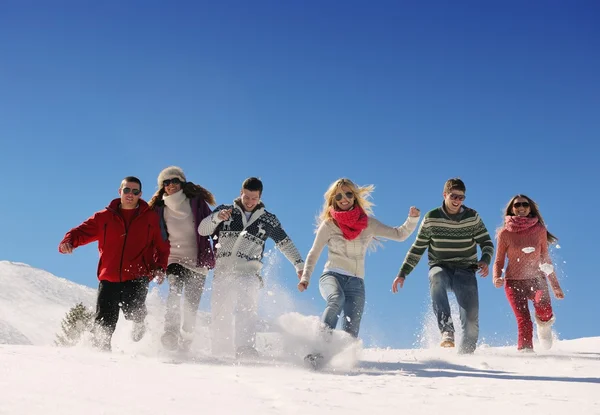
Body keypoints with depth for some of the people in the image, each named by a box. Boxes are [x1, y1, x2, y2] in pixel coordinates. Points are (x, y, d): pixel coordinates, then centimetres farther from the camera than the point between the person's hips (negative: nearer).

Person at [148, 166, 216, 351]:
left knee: (191, 306, -2)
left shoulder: (197, 202, 0)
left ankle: (185, 341, 12)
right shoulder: (160, 210, 4)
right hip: (174, 259, 0)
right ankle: (171, 332, -36)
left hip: (197, 261, 0)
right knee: (175, 290, -28)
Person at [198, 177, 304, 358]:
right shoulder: (225, 211, 11)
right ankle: (221, 354, 6)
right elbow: (202, 230, 1)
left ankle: (245, 349, -37)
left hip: (248, 272, -2)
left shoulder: (268, 220, 12)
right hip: (223, 271, 2)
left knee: (246, 306, -25)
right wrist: (217, 217, -17)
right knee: (219, 315, -3)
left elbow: (285, 243, 22)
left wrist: (299, 265, 16)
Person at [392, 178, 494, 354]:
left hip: (465, 271, 1)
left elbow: (487, 243, 6)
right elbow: (417, 248, 5)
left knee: (471, 319, -15)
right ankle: (447, 331, -45)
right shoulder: (431, 218, -1)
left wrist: (485, 261, -16)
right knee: (436, 277, -39)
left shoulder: (472, 217, 0)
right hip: (440, 268, -1)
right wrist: (402, 274, 1)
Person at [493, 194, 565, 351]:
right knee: (524, 321, -19)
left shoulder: (539, 230, 4)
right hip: (514, 281, -1)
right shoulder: (505, 233, 0)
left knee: (543, 307, -28)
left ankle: (544, 324, 5)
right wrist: (496, 278, -16)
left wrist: (555, 285, 12)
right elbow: (499, 261, 5)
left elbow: (545, 258, 12)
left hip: (536, 279, 1)